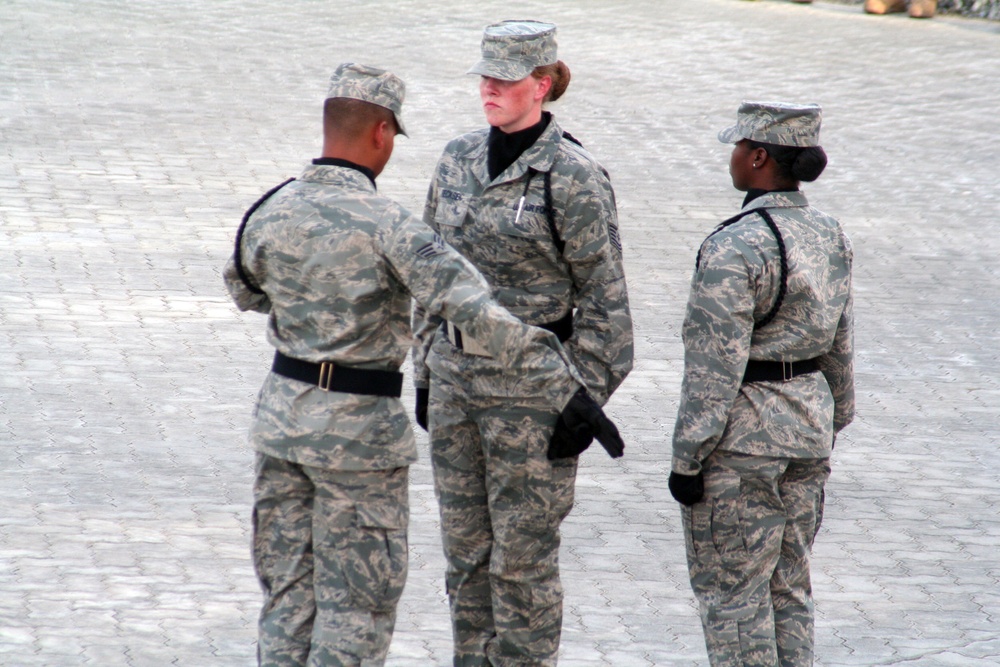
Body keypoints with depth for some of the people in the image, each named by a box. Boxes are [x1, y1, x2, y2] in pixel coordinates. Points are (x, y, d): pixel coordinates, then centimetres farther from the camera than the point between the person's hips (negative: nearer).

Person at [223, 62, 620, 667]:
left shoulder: (269, 214, -1)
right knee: (356, 599, 4)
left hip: (283, 410, 6)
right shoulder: (388, 227, -19)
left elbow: (246, 292, 19)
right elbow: (475, 310, -26)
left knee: (288, 592, 15)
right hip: (358, 426, -6)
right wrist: (567, 384, -28)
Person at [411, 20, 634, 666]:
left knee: (523, 550, 0)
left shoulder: (574, 177, -12)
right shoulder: (460, 159, 7)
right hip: (457, 374, 6)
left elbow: (604, 296, -11)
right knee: (465, 544, 12)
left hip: (533, 385, -6)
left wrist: (585, 401, -13)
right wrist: (427, 373, 14)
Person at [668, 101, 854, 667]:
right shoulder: (830, 237, 4)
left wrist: (687, 459, -13)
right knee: (788, 585, 16)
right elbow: (839, 350, 11)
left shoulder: (734, 249, -20)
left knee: (731, 591, 2)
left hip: (742, 433, -8)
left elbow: (715, 369, -20)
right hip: (809, 426, 8)